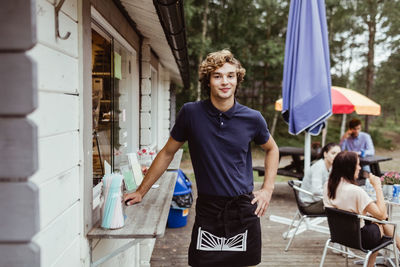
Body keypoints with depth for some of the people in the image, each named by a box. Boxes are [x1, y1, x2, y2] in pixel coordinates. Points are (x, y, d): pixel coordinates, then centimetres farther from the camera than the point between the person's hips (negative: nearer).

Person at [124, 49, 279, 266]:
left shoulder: (252, 118, -3)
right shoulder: (191, 113, -6)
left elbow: (272, 150, 16)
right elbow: (167, 153, 5)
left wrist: (267, 188, 5)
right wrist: (140, 192, 7)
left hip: (244, 209, 1)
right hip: (208, 208, -1)